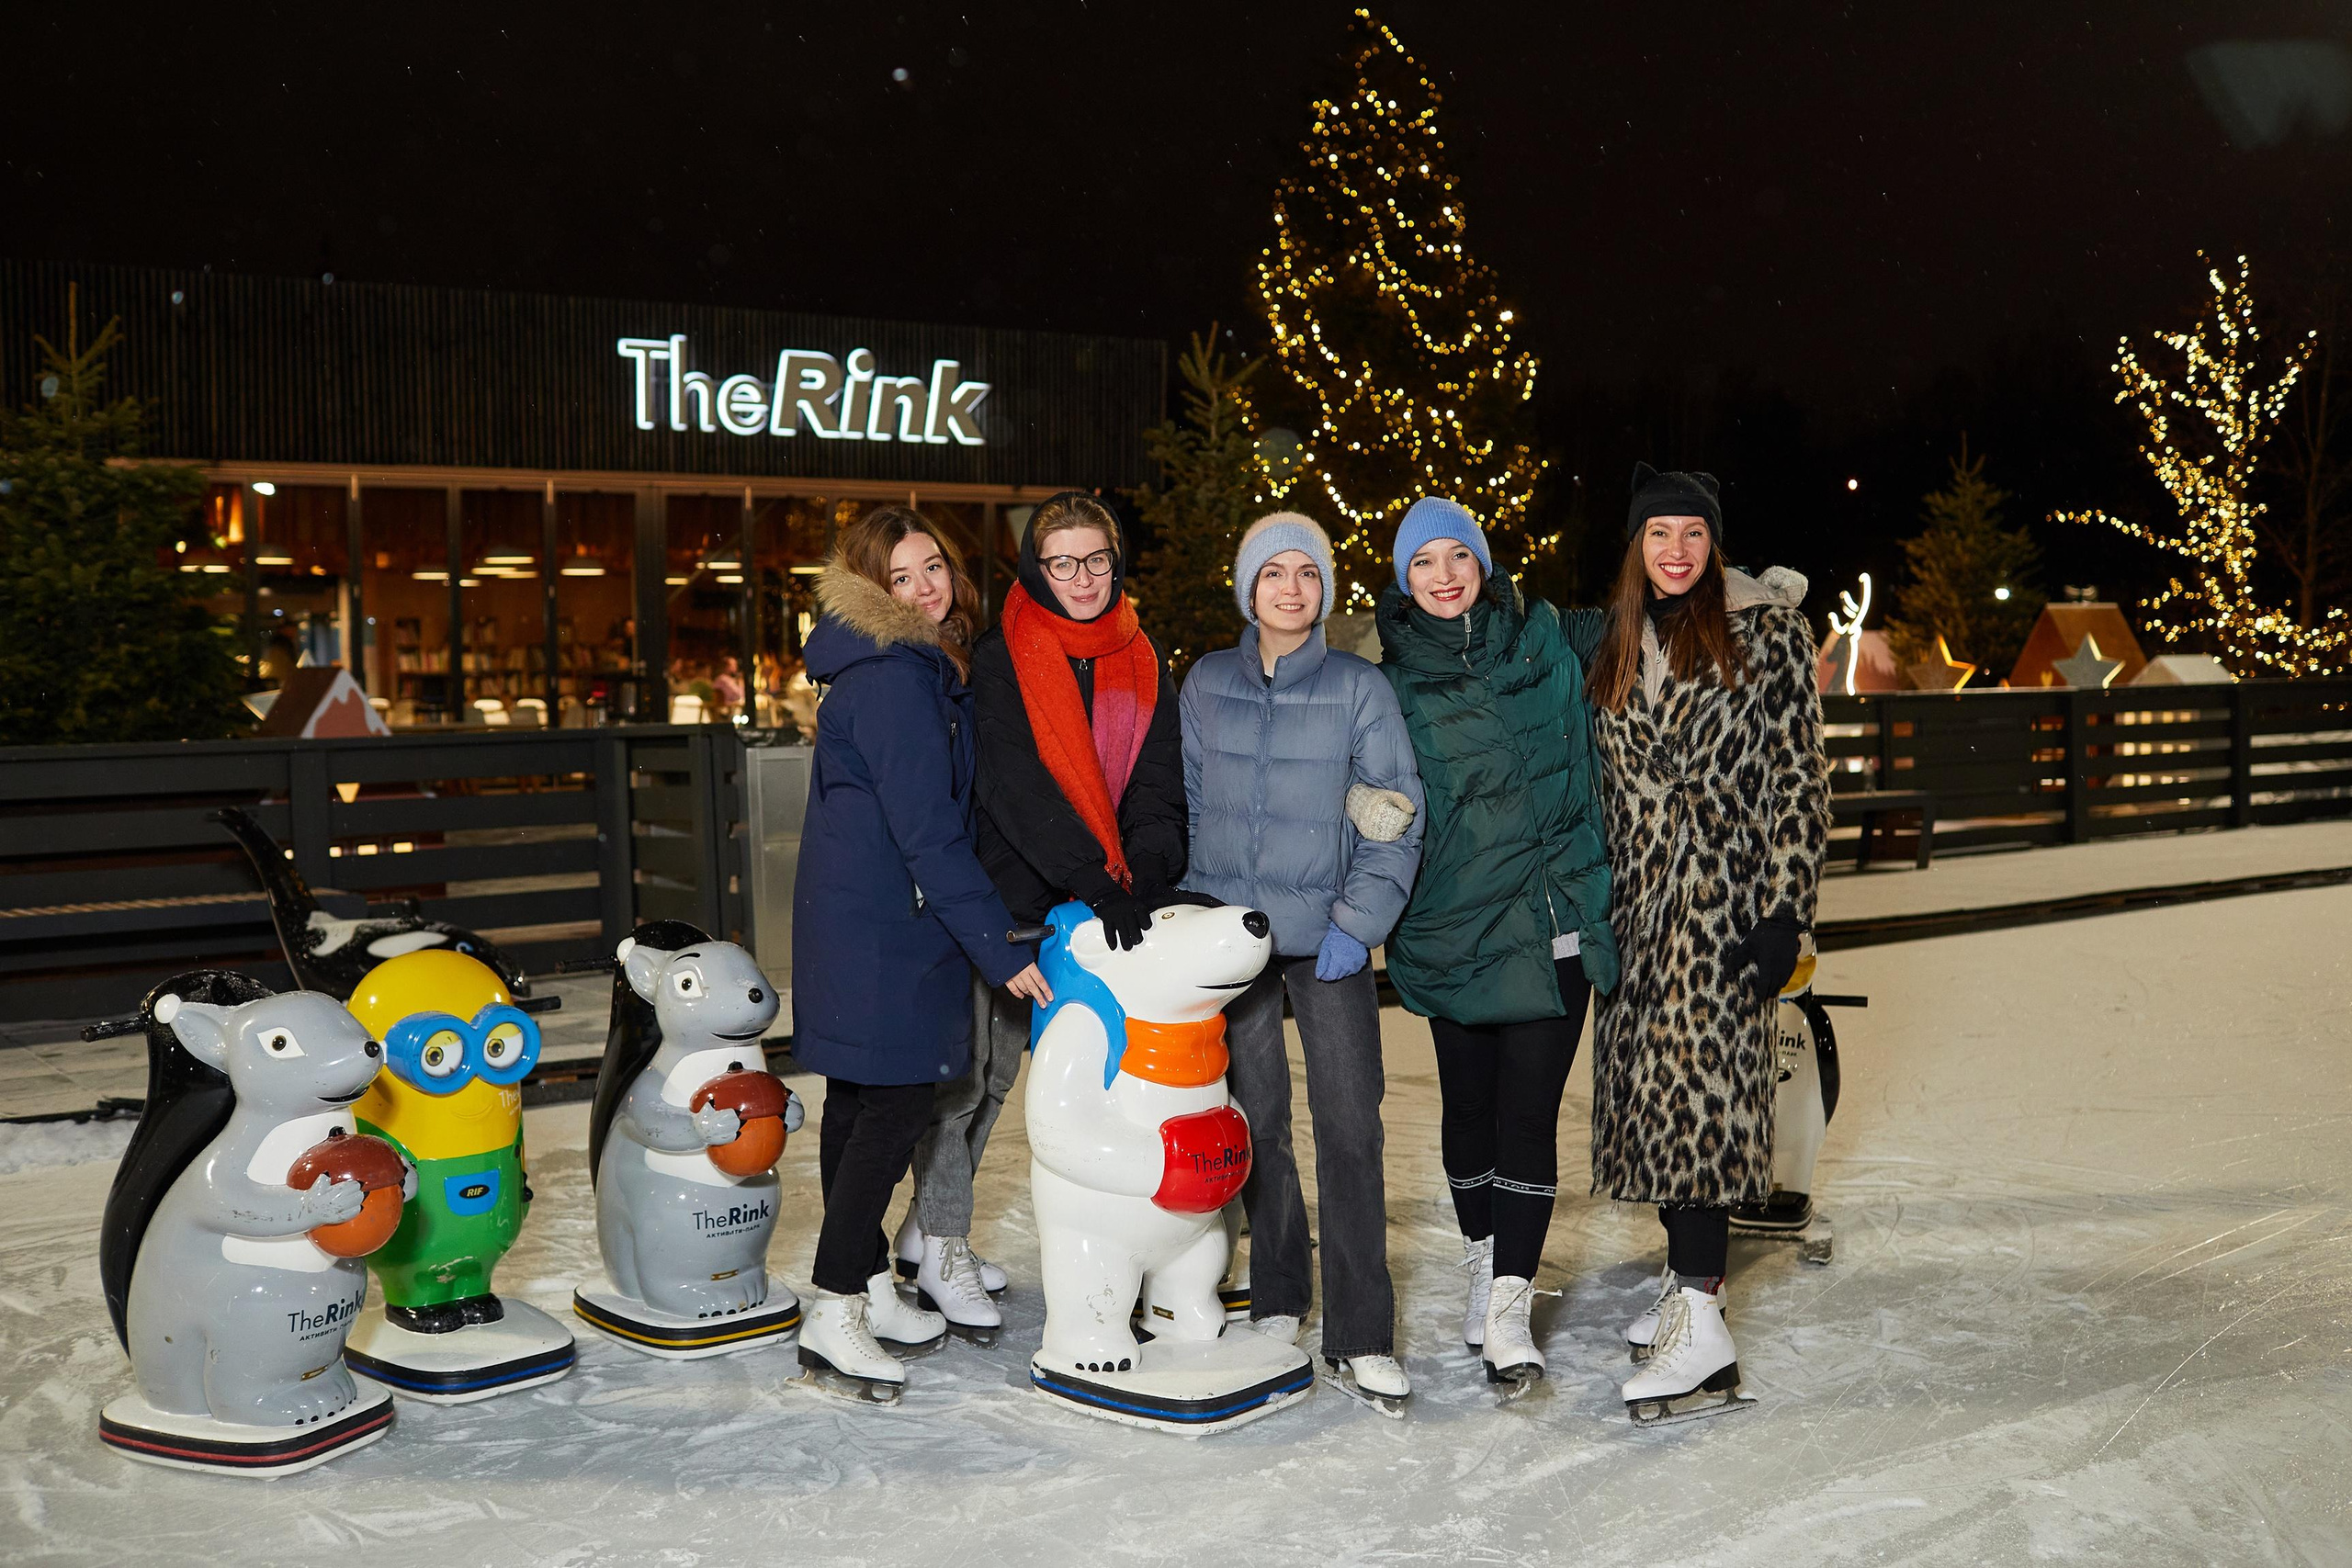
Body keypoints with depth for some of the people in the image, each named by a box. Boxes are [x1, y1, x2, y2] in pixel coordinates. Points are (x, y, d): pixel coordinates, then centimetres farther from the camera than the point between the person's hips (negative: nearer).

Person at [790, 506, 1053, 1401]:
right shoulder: (892, 681, -19)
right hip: (881, 930, -10)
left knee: (860, 1103, 15)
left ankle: (868, 1288, 27)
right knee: (896, 1106, -7)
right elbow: (928, 834, -22)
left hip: (869, 920, 10)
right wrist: (999, 947, -20)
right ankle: (833, 1316, -1)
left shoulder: (926, 670, 13)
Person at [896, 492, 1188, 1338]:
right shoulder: (999, 656, -11)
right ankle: (942, 1247, 15)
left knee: (1000, 1069, 13)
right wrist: (1099, 886, -29)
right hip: (990, 887, -5)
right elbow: (1015, 785, -21)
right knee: (963, 1069, 0)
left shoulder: (1140, 664, 6)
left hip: (1068, 907, 5)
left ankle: (927, 1224, 28)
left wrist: (1144, 881, -17)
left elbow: (1157, 788, 0)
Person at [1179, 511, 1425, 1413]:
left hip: (1328, 938, -2)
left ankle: (1361, 1339, -3)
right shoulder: (1206, 685, 8)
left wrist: (1359, 922, -9)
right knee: (1257, 1121, 8)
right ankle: (1276, 1304, 22)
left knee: (1349, 1125, -8)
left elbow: (1397, 816, -1)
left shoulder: (1359, 689, 0)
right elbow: (1183, 803, 14)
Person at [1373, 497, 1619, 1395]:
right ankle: (1484, 1267, 31)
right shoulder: (1393, 681, 4)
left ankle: (1509, 1311, -2)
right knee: (1468, 1107, 12)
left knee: (1528, 1112, -5)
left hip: (1549, 919, -1)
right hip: (1451, 921, 1)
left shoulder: (1544, 642, 5)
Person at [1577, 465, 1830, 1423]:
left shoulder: (1767, 634, 0)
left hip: (1722, 898, -5)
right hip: (1635, 902, 5)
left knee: (1693, 1087, -12)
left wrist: (1784, 910, -11)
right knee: (1651, 1086, 7)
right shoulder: (1610, 647, 14)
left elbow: (1798, 779, -4)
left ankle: (1702, 1332, -11)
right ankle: (1686, 1277, 21)